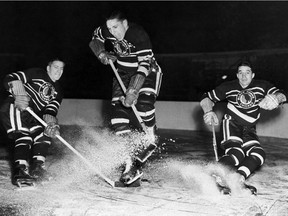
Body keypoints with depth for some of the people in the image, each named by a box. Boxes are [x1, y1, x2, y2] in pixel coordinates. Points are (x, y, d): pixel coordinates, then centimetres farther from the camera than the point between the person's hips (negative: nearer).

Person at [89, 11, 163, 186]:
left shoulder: (139, 35, -28)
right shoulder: (107, 31, -11)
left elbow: (144, 66, -35)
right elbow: (95, 39, 12)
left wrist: (133, 91, -44)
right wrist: (102, 54, -8)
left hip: (147, 72, -4)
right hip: (123, 72, 5)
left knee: (143, 102, -32)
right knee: (119, 108, -12)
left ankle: (152, 138, 0)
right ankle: (131, 164, -13)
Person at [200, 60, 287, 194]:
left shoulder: (262, 86, -3)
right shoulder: (228, 87, -6)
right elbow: (206, 98, -3)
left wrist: (276, 98, -39)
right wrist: (208, 112, -25)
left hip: (249, 129, 4)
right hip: (231, 123, -4)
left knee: (259, 155, -21)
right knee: (236, 153, -31)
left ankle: (239, 178, -33)